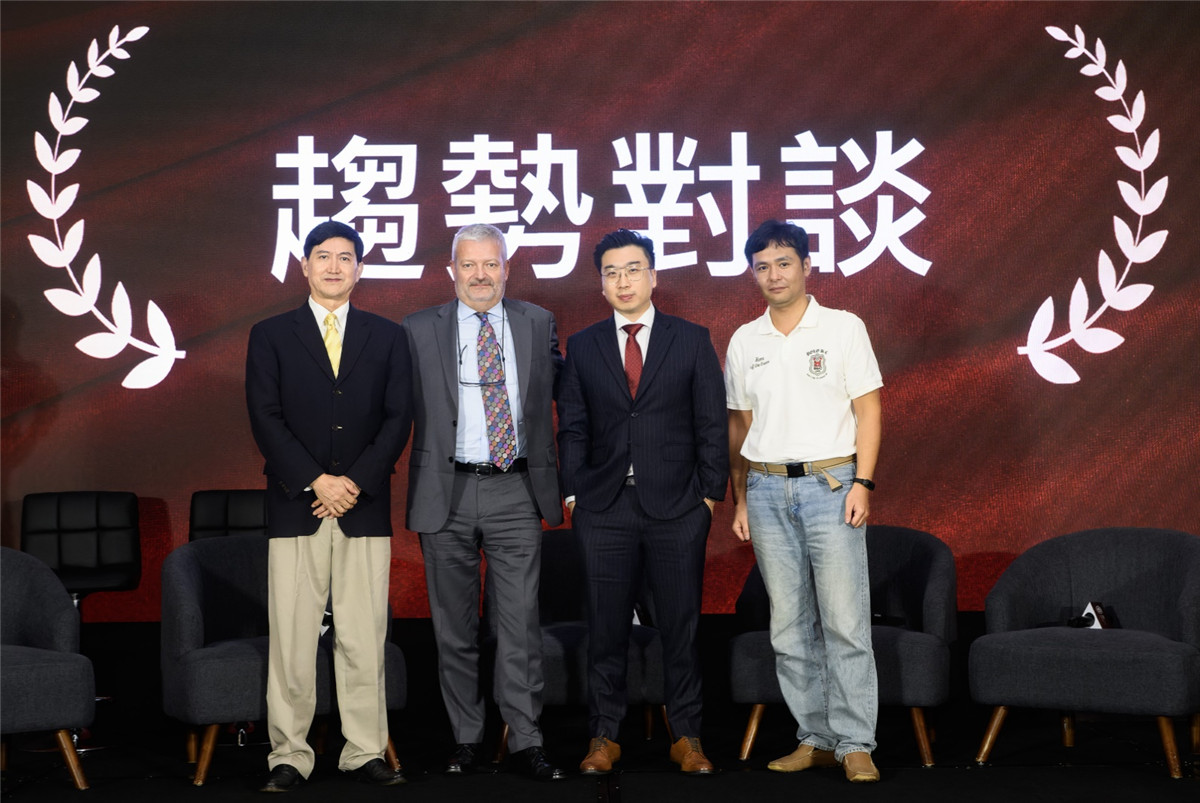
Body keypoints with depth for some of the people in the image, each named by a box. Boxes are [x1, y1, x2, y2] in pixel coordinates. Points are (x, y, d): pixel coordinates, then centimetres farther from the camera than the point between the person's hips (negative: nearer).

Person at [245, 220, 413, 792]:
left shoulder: (387, 337, 12)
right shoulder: (271, 335, 9)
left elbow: (399, 418, 4)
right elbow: (266, 419, 0)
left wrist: (355, 481, -8)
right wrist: (316, 482, -10)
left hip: (365, 507, 1)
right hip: (295, 506, -1)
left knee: (364, 636, 2)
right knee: (291, 637, -1)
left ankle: (365, 751, 9)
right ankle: (289, 755, 7)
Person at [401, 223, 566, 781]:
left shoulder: (539, 325, 9)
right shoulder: (419, 331, 4)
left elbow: (563, 392, 17)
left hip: (516, 492, 0)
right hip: (445, 492, 0)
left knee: (520, 623, 0)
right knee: (454, 627, 8)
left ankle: (526, 740, 9)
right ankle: (466, 737, 20)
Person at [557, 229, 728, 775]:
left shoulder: (692, 340, 5)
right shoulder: (582, 346, 9)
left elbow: (712, 424, 4)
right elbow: (572, 428, 9)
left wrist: (710, 494, -1)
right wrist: (572, 494, 1)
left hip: (677, 506, -1)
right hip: (604, 509, 1)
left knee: (681, 625, 4)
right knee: (606, 627, 4)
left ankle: (686, 736, 16)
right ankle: (604, 736, 15)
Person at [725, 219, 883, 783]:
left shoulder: (843, 328, 2)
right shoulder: (744, 342, 11)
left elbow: (868, 408, -1)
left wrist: (863, 482, -10)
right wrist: (740, 499, 11)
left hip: (830, 482, -4)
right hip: (767, 488, 4)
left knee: (845, 621, -6)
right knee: (789, 625, 6)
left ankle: (855, 744, 1)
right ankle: (815, 739, 15)